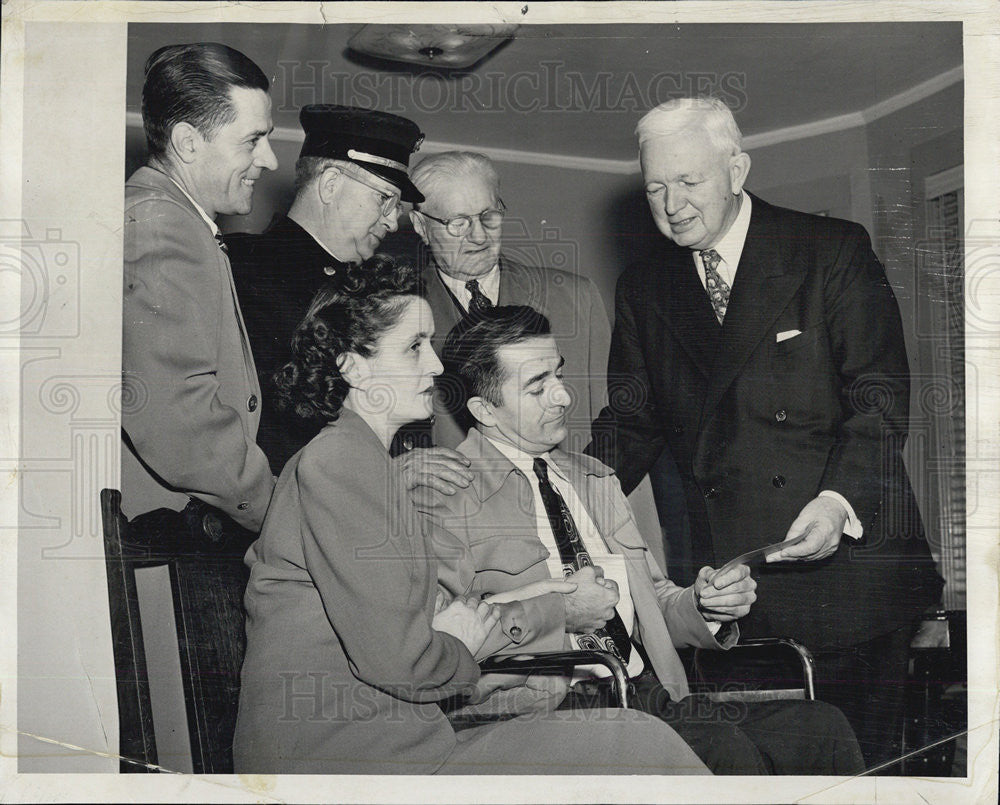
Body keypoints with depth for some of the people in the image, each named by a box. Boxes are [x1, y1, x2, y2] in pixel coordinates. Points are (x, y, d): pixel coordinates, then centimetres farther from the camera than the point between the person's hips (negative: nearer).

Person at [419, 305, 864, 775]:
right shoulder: (444, 500, -1)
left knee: (824, 728, -16)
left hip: (652, 692, 7)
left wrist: (704, 605, 3)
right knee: (728, 752, -31)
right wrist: (560, 612, -11)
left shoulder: (595, 478, 22)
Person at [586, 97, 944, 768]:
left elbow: (882, 395, -6)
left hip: (842, 557, -2)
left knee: (862, 755, 3)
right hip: (725, 579, 3)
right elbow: (634, 419, 14)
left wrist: (840, 500, -21)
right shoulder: (644, 290, 11)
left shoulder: (833, 252, -1)